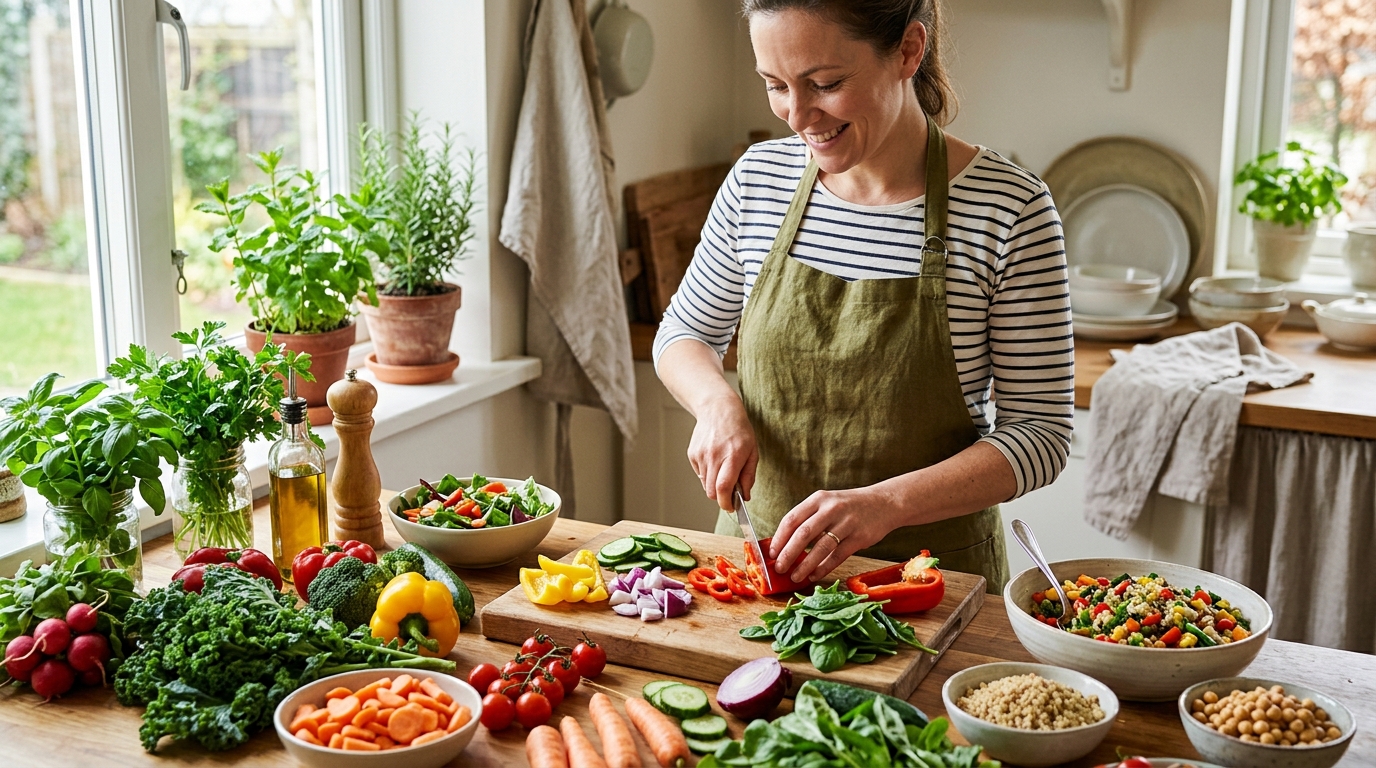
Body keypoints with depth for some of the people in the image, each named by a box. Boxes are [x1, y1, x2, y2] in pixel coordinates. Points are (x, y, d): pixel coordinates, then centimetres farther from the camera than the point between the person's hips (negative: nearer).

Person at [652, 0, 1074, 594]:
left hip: (931, 564, -3)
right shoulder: (758, 179, -6)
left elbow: (1041, 432, -14)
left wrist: (888, 501, -28)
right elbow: (685, 333, 9)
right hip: (760, 551, 4)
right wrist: (717, 403, -13)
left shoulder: (1009, 209, -17)